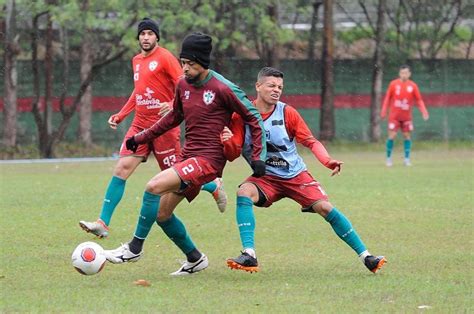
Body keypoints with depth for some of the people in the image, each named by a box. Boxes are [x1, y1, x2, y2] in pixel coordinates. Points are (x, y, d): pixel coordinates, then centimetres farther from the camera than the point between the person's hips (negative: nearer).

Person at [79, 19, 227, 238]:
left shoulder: (165, 58, -8)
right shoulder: (136, 61, 15)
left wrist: (173, 105, -31)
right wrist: (120, 115, 21)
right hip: (140, 124, 6)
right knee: (122, 168, -7)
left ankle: (214, 186, 30)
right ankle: (103, 223, -10)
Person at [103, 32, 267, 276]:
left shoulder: (222, 89, -13)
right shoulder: (183, 86, 7)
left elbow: (253, 118, -5)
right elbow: (174, 117, 26)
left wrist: (257, 157, -10)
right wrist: (142, 137, 24)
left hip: (209, 159, -8)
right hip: (187, 155, 8)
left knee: (154, 187, -23)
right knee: (162, 212, 6)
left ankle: (135, 248, -11)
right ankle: (195, 259, 24)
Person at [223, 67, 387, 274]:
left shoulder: (287, 113, -9)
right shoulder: (241, 116, -9)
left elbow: (311, 142, -6)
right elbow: (232, 155, -10)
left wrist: (328, 161, -24)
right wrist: (227, 142, -34)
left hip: (296, 175, 0)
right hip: (265, 177, 0)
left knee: (325, 208, -13)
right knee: (244, 193, -30)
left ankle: (365, 256, -2)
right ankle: (249, 255, -33)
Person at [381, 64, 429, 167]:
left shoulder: (413, 86, 0)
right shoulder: (393, 84, -2)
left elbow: (419, 100, 1)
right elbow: (387, 98, 3)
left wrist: (424, 112, -11)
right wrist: (384, 111, -1)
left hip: (406, 116, 2)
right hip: (394, 116, -2)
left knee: (407, 136, 1)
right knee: (392, 136, -7)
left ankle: (407, 159, 9)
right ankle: (388, 158, 7)